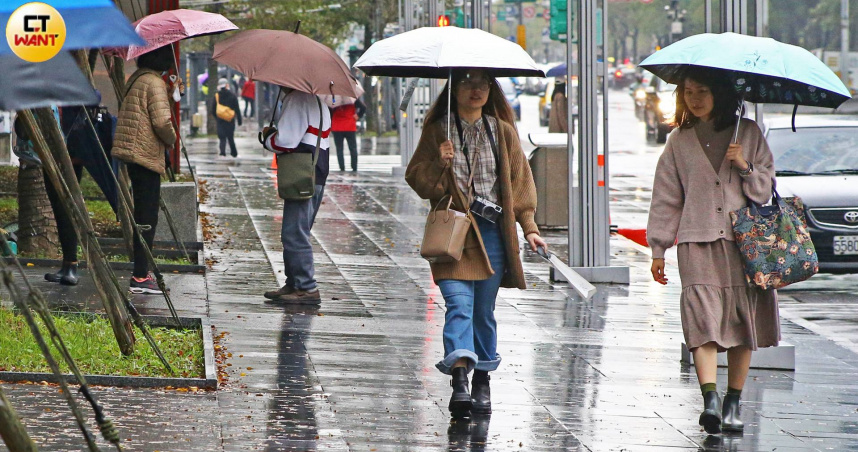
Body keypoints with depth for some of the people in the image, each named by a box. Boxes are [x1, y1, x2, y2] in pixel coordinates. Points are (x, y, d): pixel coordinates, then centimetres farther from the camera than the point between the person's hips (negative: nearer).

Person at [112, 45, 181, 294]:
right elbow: (162, 122, -19)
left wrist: (172, 94, 16)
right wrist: (172, 139, -3)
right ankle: (140, 277, -6)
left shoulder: (136, 79, 15)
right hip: (147, 156, -9)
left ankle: (141, 271, 21)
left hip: (131, 154, 9)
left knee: (143, 216, 16)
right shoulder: (154, 83, -14)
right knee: (147, 218, -6)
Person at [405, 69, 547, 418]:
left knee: (484, 310, 7)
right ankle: (459, 380, -29)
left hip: (492, 230, 2)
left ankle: (483, 382, 16)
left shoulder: (502, 131, 12)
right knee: (459, 302, -18)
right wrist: (440, 164, -17)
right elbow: (416, 178, 3)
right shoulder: (438, 131, 5)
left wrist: (528, 227, 7)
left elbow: (519, 180, 14)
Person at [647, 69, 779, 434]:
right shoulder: (680, 141, 11)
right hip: (697, 243, -1)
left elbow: (765, 188, 10)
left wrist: (745, 167, -9)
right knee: (703, 319, -16)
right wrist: (658, 249, 9)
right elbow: (666, 196, 12)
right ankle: (710, 398, -26)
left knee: (742, 322, 1)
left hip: (745, 240, 1)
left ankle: (733, 404, 11)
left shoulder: (748, 133, 9)